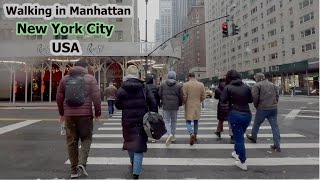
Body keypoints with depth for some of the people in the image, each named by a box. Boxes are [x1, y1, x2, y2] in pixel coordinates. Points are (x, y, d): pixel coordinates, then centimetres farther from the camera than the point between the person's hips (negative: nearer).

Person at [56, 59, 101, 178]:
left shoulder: (65, 79, 11)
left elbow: (59, 97, 13)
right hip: (85, 114, -3)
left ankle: (74, 170, 16)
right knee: (86, 138, 12)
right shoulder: (90, 78, 1)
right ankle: (82, 163, -4)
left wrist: (62, 113, 22)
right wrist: (97, 112, 2)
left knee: (71, 141, 10)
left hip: (69, 114, 3)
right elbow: (96, 97, -6)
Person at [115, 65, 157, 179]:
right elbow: (153, 103, -7)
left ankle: (133, 162, 43)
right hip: (142, 122, 0)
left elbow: (118, 105, 2)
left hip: (127, 122, 1)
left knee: (129, 142, 22)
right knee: (139, 145, 5)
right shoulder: (144, 88, -4)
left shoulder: (122, 90, -6)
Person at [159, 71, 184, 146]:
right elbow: (181, 97, -4)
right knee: (174, 121, 15)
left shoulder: (163, 85, -2)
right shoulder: (178, 86, -4)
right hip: (175, 106, 1)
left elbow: (159, 95, 1)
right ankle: (173, 136, 24)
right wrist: (179, 104, 16)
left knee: (167, 121, 6)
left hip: (166, 106, -1)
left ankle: (169, 134, -16)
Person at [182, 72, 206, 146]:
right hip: (197, 106, 3)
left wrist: (184, 102, 9)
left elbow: (184, 96, -10)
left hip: (189, 106, -3)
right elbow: (203, 96, 2)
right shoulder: (201, 84, 0)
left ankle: (191, 133, -20)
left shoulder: (185, 85, -9)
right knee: (196, 121, 17)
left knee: (188, 121, 4)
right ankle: (195, 136, 25)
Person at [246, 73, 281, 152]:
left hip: (262, 108, -5)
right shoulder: (272, 84, 15)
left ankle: (253, 137, 35)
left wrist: (256, 106, 1)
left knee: (257, 124, 16)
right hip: (274, 108, 5)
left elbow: (255, 97, -14)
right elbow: (277, 95, 14)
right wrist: (274, 104, 17)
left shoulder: (257, 85, -6)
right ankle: (277, 145, 5)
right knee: (275, 126, 6)